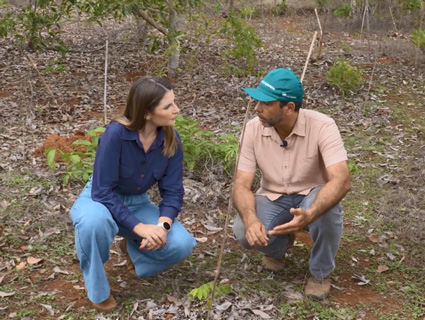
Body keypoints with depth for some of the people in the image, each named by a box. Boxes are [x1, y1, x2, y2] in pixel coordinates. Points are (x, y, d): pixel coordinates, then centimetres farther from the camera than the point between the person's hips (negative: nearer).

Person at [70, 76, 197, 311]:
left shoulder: (171, 140, -15)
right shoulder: (116, 133, -29)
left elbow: (172, 191, -11)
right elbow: (103, 191, -28)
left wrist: (162, 226, -29)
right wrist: (139, 228, -33)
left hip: (138, 203, 4)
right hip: (100, 200, -4)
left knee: (182, 245, -20)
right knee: (95, 221, -41)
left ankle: (134, 247, 14)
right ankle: (97, 288, -11)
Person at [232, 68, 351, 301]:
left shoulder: (322, 126, -24)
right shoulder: (253, 129, -15)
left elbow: (341, 180, -35)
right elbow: (241, 185, -17)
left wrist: (309, 215, -54)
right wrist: (251, 219, -39)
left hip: (311, 197, -2)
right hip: (272, 200, 2)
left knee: (327, 209, -37)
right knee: (244, 233, -29)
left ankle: (320, 272, -7)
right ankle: (279, 246, 10)